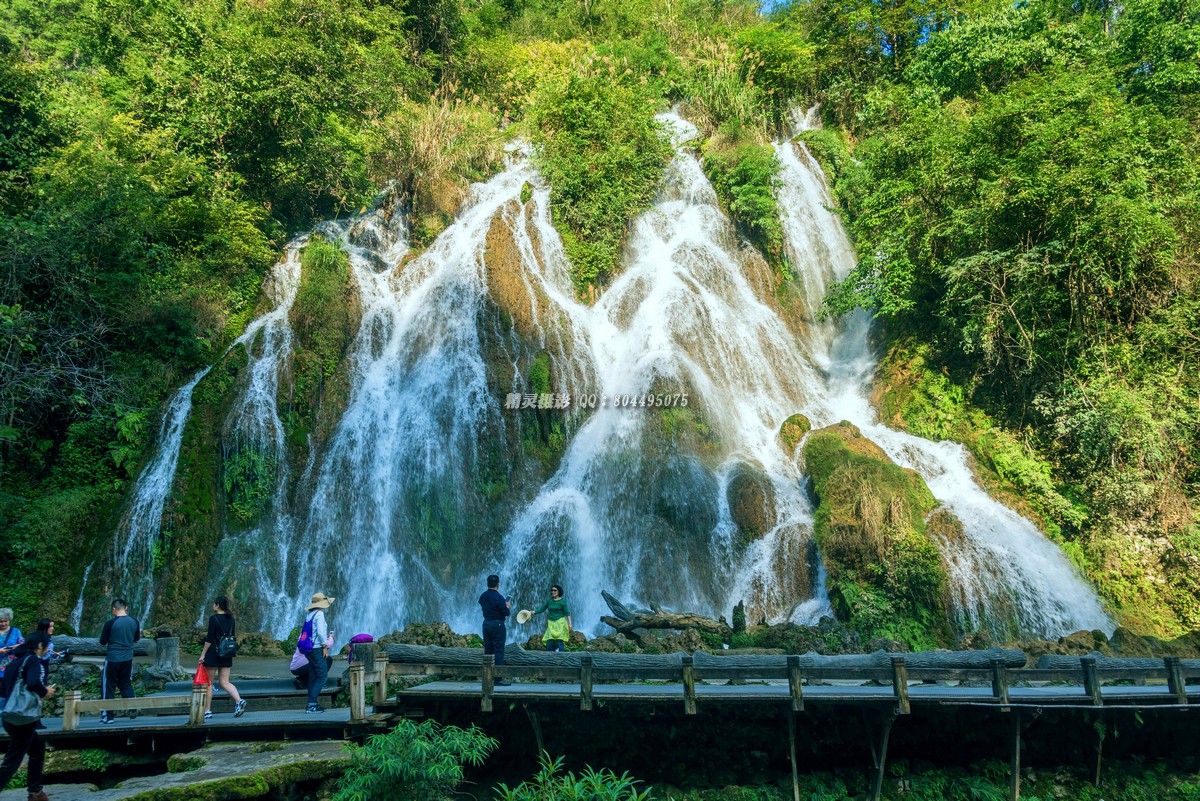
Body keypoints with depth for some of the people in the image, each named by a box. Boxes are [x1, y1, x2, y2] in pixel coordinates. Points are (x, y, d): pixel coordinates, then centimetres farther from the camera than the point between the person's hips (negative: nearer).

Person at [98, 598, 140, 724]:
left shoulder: (110, 623, -14)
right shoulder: (134, 621, -1)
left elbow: (102, 642, -4)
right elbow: (137, 638, 13)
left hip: (112, 659, -4)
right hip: (128, 659, 4)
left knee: (108, 687, 8)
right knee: (126, 684, 18)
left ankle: (107, 716, 11)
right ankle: (133, 709, 9)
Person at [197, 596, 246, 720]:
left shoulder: (213, 618, -11)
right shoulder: (231, 619, 9)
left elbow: (209, 639, -13)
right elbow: (233, 636, 12)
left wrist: (203, 654, -8)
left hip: (213, 653, -6)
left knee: (208, 683, 7)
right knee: (224, 682, 6)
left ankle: (207, 711, 10)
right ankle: (239, 701, -17)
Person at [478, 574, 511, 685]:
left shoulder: (483, 596, 5)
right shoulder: (498, 597, -17)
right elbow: (506, 613, -16)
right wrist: (507, 606, 6)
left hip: (486, 624, 7)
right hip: (497, 625, -7)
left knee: (488, 651, 11)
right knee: (499, 651, -4)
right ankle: (498, 678, -5)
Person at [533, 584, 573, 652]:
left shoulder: (562, 601, -2)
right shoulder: (549, 601, 10)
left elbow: (567, 613, -6)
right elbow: (541, 609, 14)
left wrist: (570, 624, -14)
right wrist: (532, 612, 3)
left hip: (560, 623, -4)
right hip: (551, 624, 4)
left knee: (560, 641, -11)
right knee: (549, 643, -4)